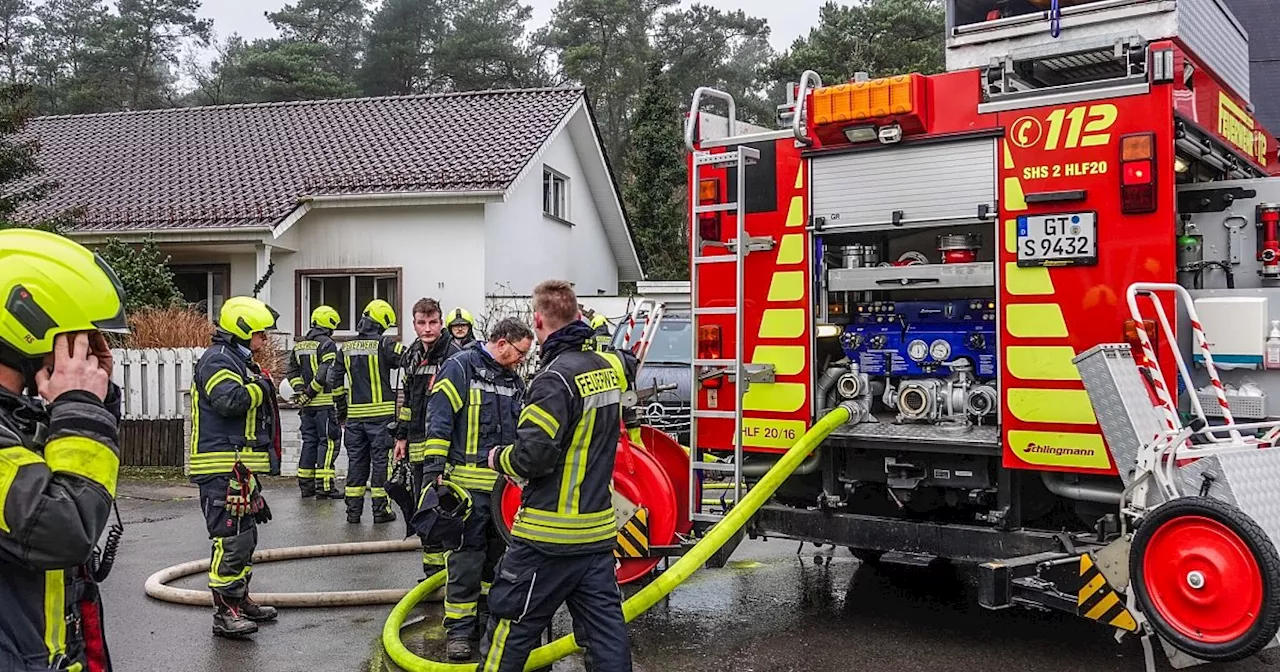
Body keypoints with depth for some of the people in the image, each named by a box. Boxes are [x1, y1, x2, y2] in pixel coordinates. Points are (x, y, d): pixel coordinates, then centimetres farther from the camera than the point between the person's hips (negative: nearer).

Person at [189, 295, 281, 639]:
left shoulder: (240, 361, 21)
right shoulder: (218, 360, -13)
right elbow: (229, 400, -27)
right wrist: (260, 386, -14)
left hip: (240, 467, 11)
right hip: (222, 469, -11)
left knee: (245, 536, 18)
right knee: (231, 539, -11)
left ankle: (241, 600, 29)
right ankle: (225, 613, -7)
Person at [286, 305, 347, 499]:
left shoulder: (299, 346, 15)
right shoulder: (327, 345, -10)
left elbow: (292, 372, 14)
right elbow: (333, 376, -16)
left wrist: (301, 391, 8)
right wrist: (342, 402, -11)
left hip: (307, 404, 8)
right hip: (325, 403, -7)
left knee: (309, 441, 14)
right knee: (328, 441, -4)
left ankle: (306, 485, 17)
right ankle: (324, 486, -7)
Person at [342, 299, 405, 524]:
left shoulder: (346, 347, 9)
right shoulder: (385, 344, -9)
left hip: (355, 413, 5)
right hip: (380, 412, -4)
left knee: (356, 459, 11)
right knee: (380, 459, 2)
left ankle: (353, 509, 13)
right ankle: (381, 509, 4)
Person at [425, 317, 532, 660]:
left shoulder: (515, 379, 14)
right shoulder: (460, 368, -7)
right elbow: (438, 422, -11)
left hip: (506, 485, 7)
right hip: (469, 483, -7)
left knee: (500, 554, 14)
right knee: (467, 558, -2)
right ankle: (459, 628, 8)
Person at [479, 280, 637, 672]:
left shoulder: (555, 378, -18)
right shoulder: (609, 366, 6)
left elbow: (532, 456, -23)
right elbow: (630, 362, 33)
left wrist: (499, 458, -3)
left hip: (548, 536, -8)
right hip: (598, 531, 8)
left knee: (510, 628, 6)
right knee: (607, 633, 10)